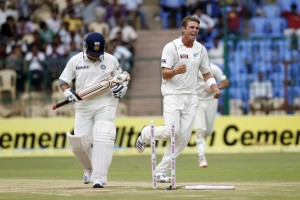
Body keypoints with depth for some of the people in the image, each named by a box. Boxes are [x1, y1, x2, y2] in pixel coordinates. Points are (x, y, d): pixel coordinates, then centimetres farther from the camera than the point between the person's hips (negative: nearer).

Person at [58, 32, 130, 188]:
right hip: (83, 105, 2)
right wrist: (67, 91, -15)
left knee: (102, 139, -18)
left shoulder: (111, 60, 0)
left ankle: (99, 178, -20)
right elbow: (63, 80, 6)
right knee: (79, 143, -2)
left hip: (105, 104, -2)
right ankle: (90, 168, 29)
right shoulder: (75, 61, 1)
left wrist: (123, 87, -9)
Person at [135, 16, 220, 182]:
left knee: (184, 137, -2)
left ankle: (161, 170, 7)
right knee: (170, 131, -18)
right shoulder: (171, 47, -9)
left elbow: (206, 73, 15)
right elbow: (164, 74, -14)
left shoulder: (201, 49, 8)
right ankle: (146, 134, 15)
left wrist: (214, 88, -3)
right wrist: (176, 71, -35)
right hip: (173, 95, -5)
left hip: (191, 97, 5)